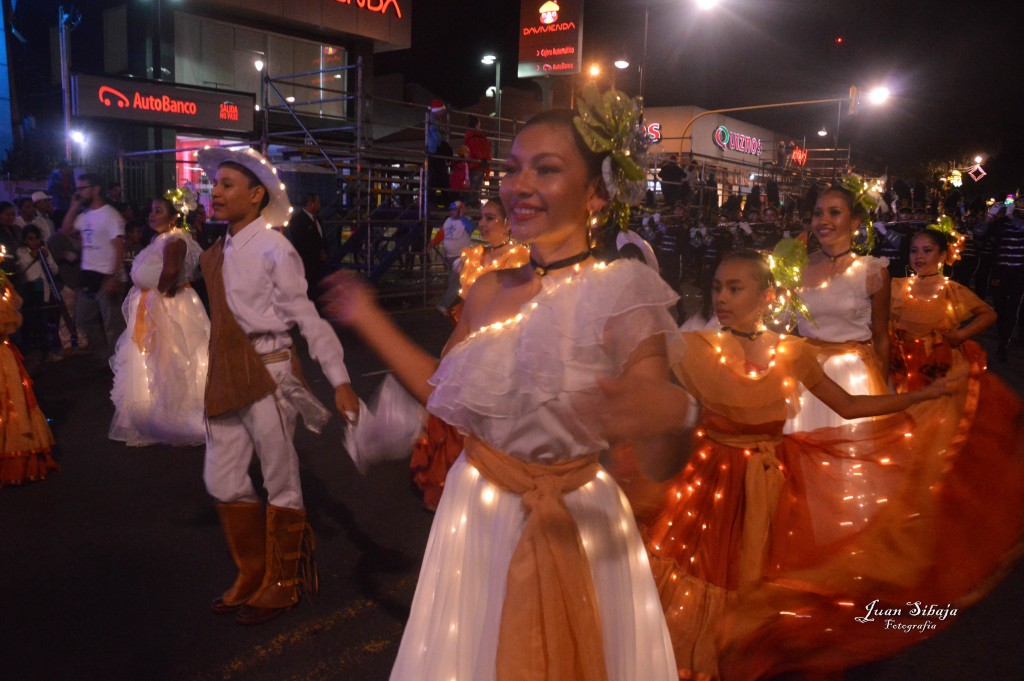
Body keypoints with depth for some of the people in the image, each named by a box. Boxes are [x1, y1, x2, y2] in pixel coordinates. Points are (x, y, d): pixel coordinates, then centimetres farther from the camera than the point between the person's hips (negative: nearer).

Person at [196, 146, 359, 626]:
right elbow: (222, 320, 15)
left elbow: (308, 318, -14)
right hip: (228, 379, 7)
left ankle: (281, 586, 26)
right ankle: (252, 576, 34)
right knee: (223, 481, 13)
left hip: (269, 374, -7)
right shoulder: (217, 255, 10)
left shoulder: (273, 249, -10)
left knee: (281, 483, 6)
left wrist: (340, 381, -19)